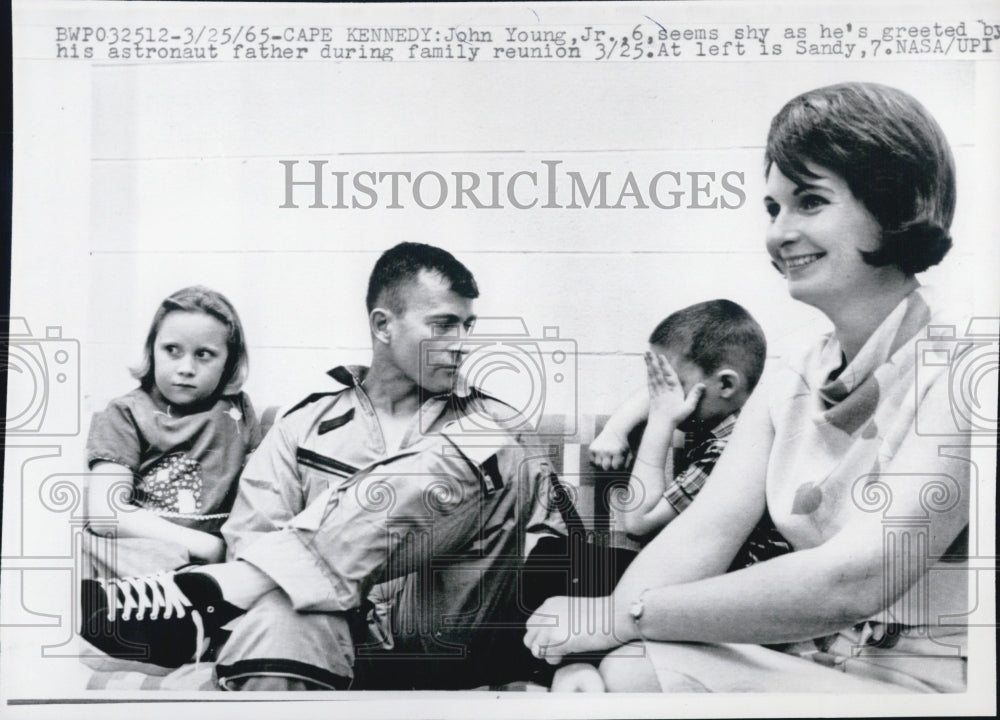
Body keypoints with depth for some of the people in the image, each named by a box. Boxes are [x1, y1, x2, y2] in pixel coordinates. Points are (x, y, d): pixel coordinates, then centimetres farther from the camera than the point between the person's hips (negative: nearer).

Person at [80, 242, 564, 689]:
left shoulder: (492, 425, 17)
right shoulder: (309, 425, 15)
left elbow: (550, 528, 10)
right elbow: (249, 535, 3)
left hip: (450, 644, 3)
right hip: (349, 643, -2)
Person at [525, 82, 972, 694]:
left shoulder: (951, 368, -15)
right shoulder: (789, 388, 8)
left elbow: (853, 581, -23)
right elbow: (703, 532, -3)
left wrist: (624, 615, -20)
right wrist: (580, 651, -19)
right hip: (804, 662, 5)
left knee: (630, 673, -21)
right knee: (611, 672, -16)